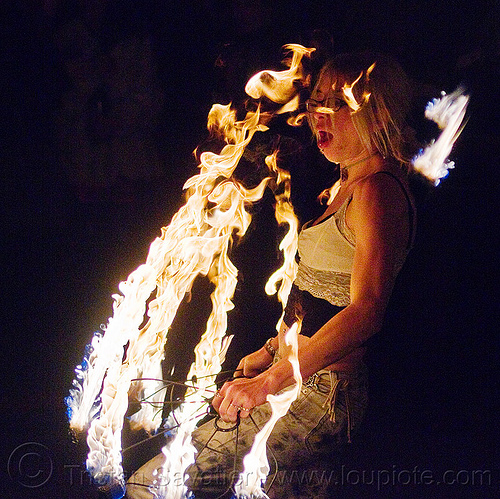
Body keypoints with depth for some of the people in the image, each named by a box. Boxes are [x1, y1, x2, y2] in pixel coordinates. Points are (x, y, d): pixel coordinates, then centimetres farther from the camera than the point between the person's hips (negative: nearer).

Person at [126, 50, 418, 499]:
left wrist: (269, 381, -28)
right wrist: (270, 352, 21)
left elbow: (366, 311, -26)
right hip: (304, 383, 10)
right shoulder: (345, 188, 18)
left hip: (318, 397, -10)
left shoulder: (376, 190, -15)